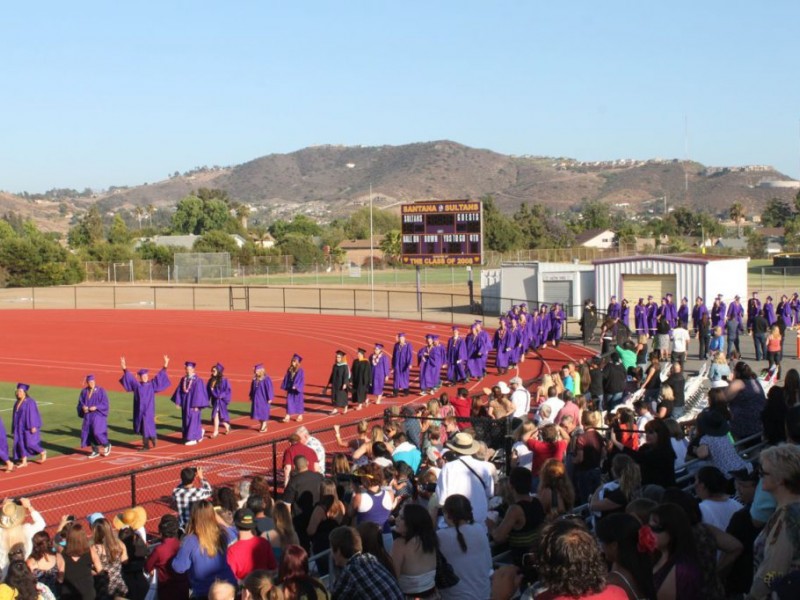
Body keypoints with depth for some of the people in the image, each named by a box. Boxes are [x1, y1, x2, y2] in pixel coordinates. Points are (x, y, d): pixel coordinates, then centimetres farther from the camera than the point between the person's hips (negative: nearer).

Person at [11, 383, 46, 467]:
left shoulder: (30, 402, -15)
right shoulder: (17, 403, 10)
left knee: (29, 443, -8)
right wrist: (15, 427, 16)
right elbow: (16, 415, 15)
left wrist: (33, 426, -22)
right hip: (20, 426, 7)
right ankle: (24, 461, 7)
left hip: (28, 426, -7)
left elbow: (33, 414, -18)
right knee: (21, 443, 2)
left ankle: (43, 452, 16)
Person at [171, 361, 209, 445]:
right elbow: (179, 391, 6)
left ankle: (193, 438, 1)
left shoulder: (197, 380, -14)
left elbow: (199, 393, -15)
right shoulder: (183, 379, 5)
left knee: (193, 420, -5)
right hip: (185, 404, 7)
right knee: (186, 421, 12)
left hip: (193, 404, -7)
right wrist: (177, 402, -2)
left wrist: (196, 405, -18)